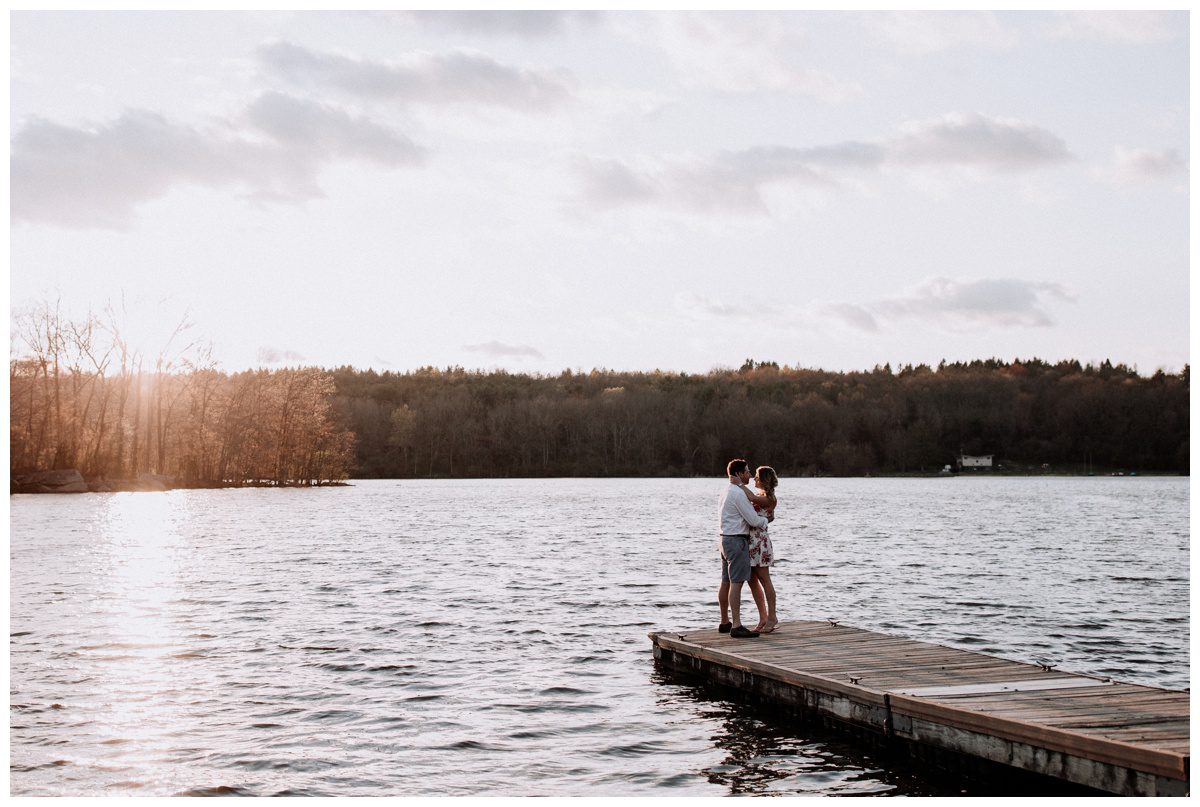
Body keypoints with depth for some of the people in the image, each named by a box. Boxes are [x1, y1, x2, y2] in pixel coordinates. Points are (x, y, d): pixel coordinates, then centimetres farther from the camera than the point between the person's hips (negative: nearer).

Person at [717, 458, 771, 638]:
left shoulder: (725, 492, 14)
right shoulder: (738, 493, -16)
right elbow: (753, 520, -16)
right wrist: (767, 520, 6)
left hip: (725, 538, 10)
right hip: (737, 540, -10)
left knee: (726, 583, 15)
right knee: (736, 583, -13)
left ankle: (724, 623, 24)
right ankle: (736, 627, -17)